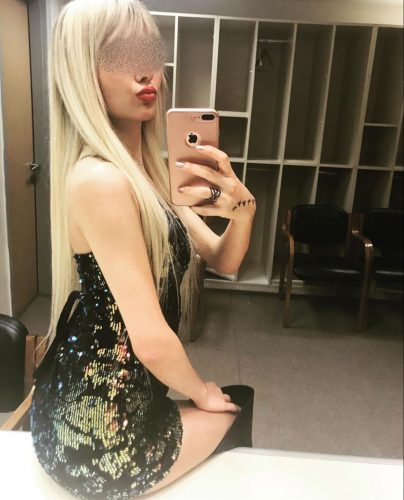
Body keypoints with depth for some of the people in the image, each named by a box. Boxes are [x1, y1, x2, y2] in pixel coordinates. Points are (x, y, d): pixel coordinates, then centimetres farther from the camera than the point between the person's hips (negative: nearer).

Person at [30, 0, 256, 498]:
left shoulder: (147, 172, 3)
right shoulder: (100, 180, -26)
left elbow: (223, 260, 3)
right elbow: (151, 341, -26)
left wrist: (242, 209, -17)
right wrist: (200, 392, -7)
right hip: (96, 434, -7)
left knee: (232, 400, 27)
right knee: (239, 406, 16)